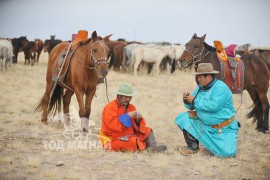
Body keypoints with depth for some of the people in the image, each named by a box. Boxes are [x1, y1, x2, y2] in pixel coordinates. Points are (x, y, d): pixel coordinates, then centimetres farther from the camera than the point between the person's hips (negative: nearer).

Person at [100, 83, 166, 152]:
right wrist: (127, 116, -26)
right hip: (115, 139, -8)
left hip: (130, 135, 8)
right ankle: (144, 145, -8)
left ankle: (152, 146, -23)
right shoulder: (111, 107, -10)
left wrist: (138, 120, -11)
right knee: (133, 141, -34)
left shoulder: (131, 107, 13)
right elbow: (111, 124, -26)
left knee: (148, 131, 1)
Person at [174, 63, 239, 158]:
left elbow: (214, 106, -33)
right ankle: (193, 147, 1)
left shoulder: (220, 88, -19)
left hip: (224, 128, -6)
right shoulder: (200, 88, 4)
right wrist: (187, 100, -13)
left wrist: (194, 101, -26)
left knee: (227, 153, -22)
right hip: (204, 124, 7)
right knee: (183, 118, -8)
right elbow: (192, 106, 10)